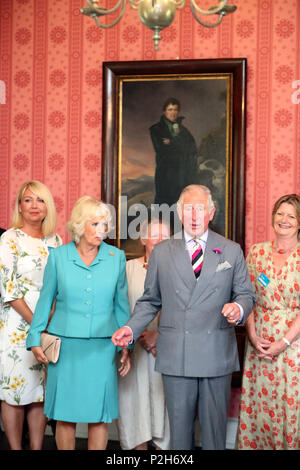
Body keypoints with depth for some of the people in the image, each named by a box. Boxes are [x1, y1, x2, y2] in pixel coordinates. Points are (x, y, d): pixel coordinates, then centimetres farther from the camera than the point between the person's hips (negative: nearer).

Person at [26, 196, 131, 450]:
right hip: (65, 344, 0)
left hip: (102, 346, 1)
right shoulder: (58, 256, 1)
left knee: (100, 415, 5)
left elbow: (121, 304, 9)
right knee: (65, 414, 6)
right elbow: (45, 300, 8)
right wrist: (35, 339, 6)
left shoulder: (116, 257, 3)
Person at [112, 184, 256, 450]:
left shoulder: (231, 251, 6)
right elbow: (150, 300, 10)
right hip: (175, 356, 0)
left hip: (217, 355, 0)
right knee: (179, 423, 8)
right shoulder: (162, 252, 7)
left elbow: (246, 294, 8)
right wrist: (131, 329, -5)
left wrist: (239, 308, -15)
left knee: (215, 423, 7)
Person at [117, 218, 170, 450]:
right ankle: (140, 445, 14)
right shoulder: (129, 268, 4)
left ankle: (162, 443, 11)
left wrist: (158, 335, -11)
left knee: (163, 396, 1)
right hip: (134, 345, 1)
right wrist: (140, 335, -9)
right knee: (136, 396, 4)